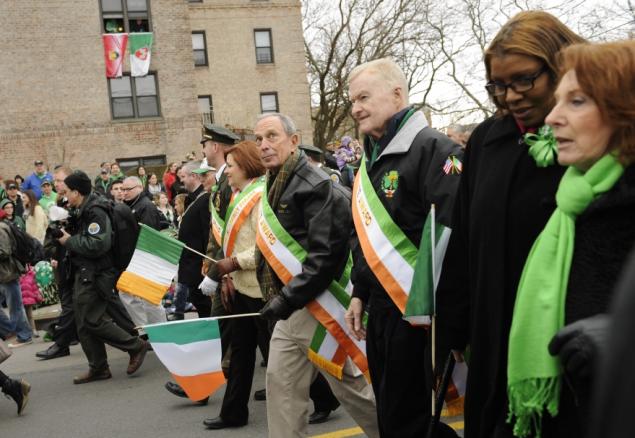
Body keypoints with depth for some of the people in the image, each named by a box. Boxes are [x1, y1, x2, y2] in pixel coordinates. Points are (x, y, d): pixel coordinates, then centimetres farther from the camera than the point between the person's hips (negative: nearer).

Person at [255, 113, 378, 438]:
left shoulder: (317, 186, -18)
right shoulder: (276, 186, 12)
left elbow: (326, 254, -25)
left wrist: (288, 298, -25)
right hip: (292, 307, 9)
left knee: (349, 384, 3)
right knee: (281, 383, 10)